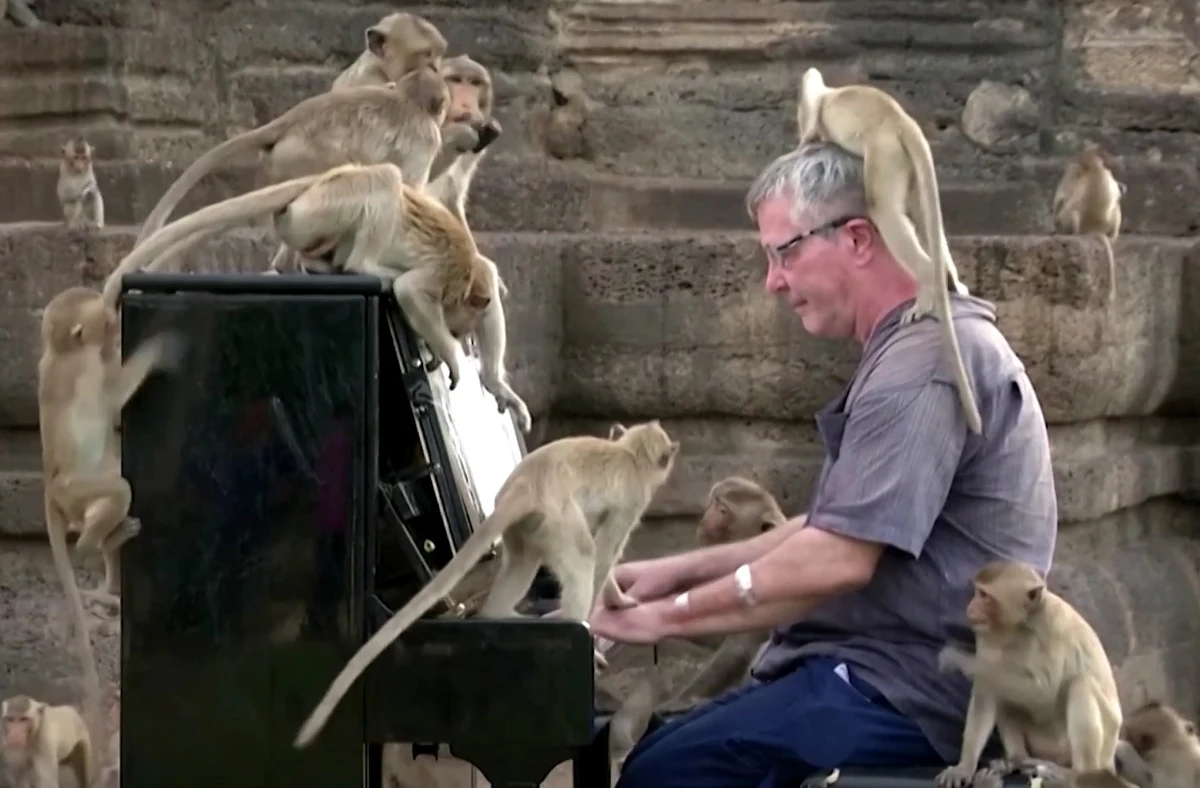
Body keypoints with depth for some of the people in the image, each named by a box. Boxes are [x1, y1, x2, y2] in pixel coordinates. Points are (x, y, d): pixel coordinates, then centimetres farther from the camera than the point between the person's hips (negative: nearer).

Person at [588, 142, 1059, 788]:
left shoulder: (925, 361, -18)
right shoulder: (922, 344, 18)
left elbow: (838, 560, -24)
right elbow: (836, 528, 22)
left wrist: (670, 614, -15)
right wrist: (680, 570, 15)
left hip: (918, 693, -11)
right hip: (900, 669, 11)